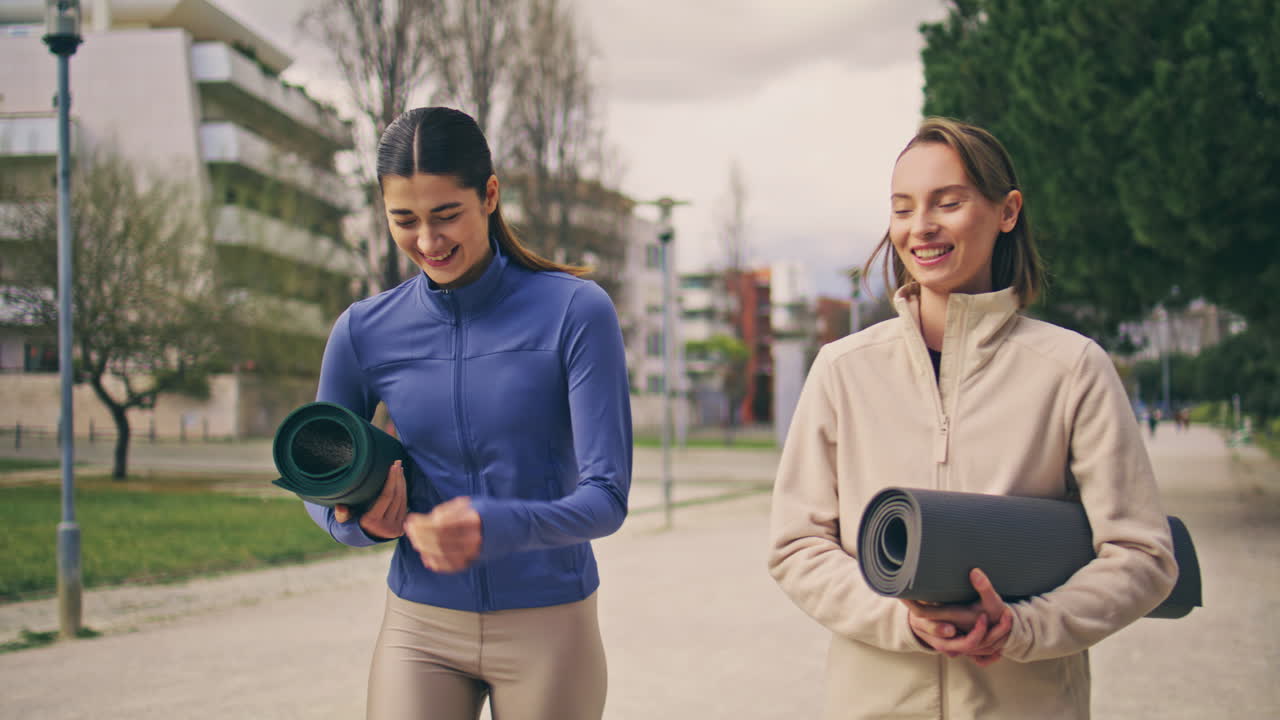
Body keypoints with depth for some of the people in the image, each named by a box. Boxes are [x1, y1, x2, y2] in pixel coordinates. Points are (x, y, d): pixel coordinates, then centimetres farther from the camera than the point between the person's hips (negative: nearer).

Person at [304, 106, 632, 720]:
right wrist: (360, 523, -12)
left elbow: (606, 497, -14)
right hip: (419, 628, 2)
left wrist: (494, 527, -32)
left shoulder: (575, 313, -10)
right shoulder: (364, 333, -1)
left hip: (547, 626, -2)